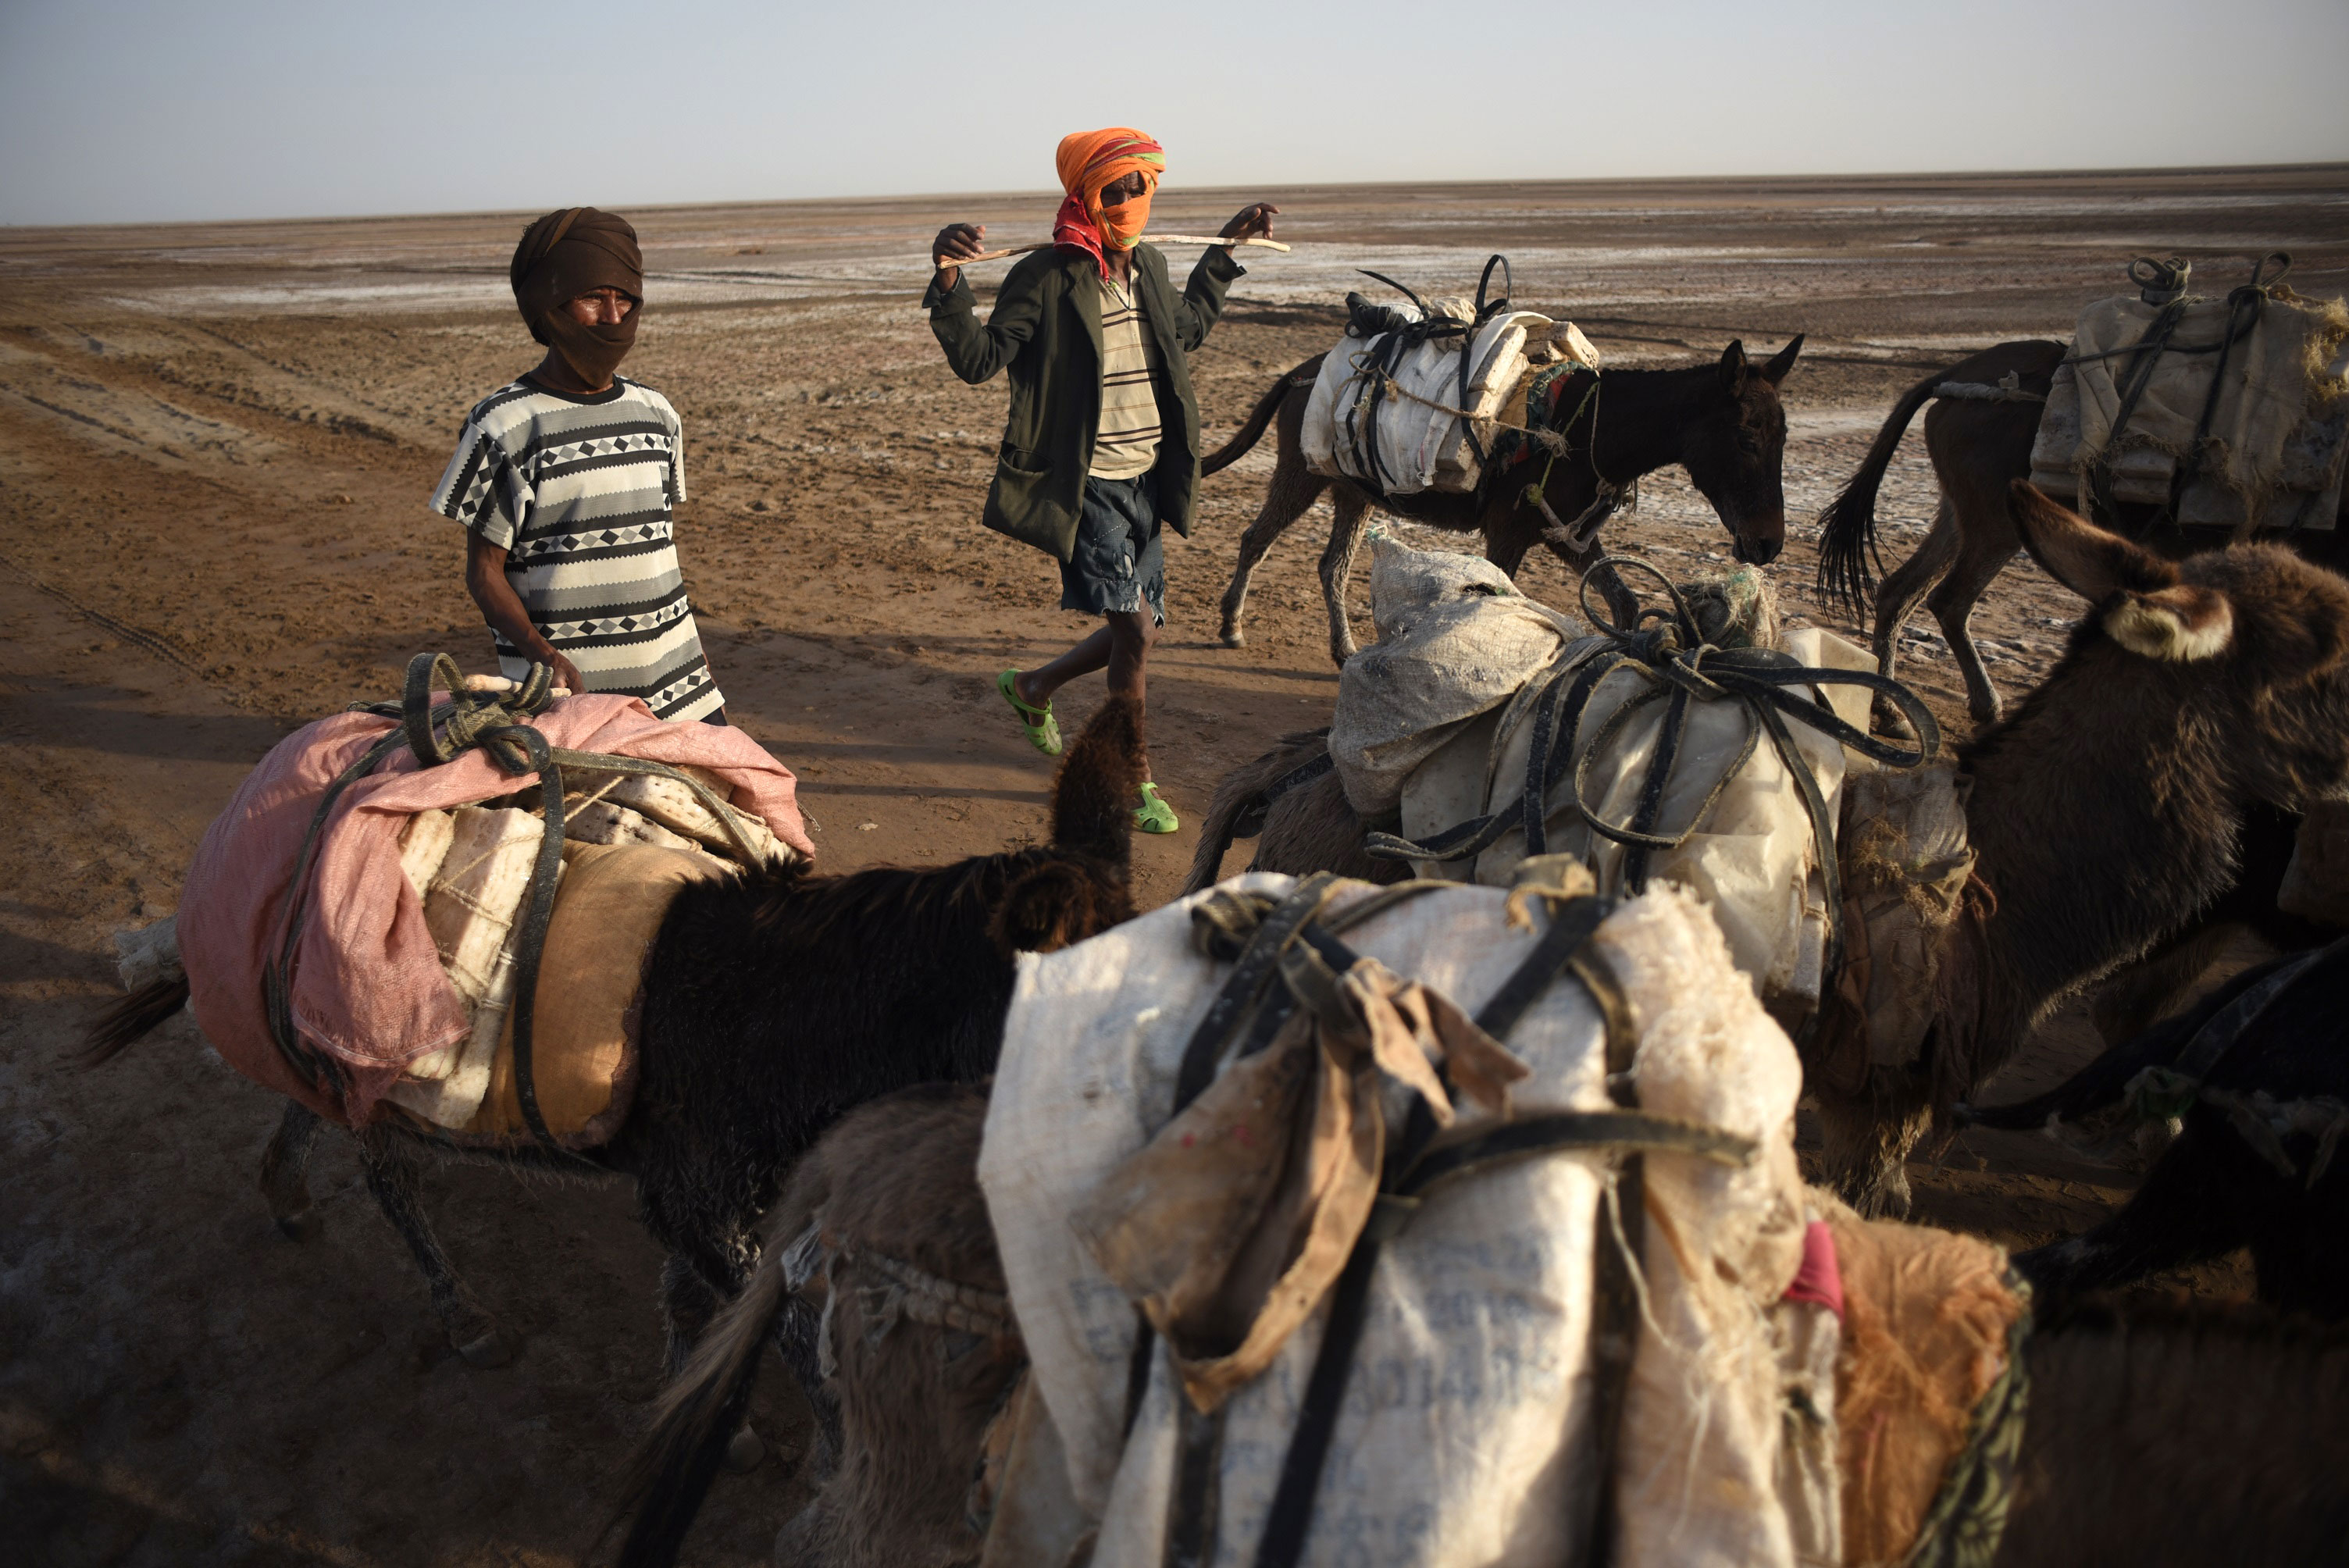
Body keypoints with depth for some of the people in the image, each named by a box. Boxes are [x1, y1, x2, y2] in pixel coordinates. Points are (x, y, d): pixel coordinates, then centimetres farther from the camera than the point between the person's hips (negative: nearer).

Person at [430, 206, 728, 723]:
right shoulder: (501, 426, -6)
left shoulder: (656, 415, 10)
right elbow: (484, 571, -5)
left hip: (674, 682, 5)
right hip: (566, 692, -5)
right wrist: (547, 658, -21)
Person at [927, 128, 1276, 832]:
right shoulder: (1046, 279, -13)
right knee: (1135, 628, -11)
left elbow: (1186, 330, 28)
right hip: (1085, 489, -7)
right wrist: (950, 282, -31)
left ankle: (1033, 687, 41)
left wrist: (1226, 250, 29)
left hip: (1145, 483, 8)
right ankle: (1134, 779, 8)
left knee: (1137, 631, 14)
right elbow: (978, 360, -16)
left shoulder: (1150, 268, 9)